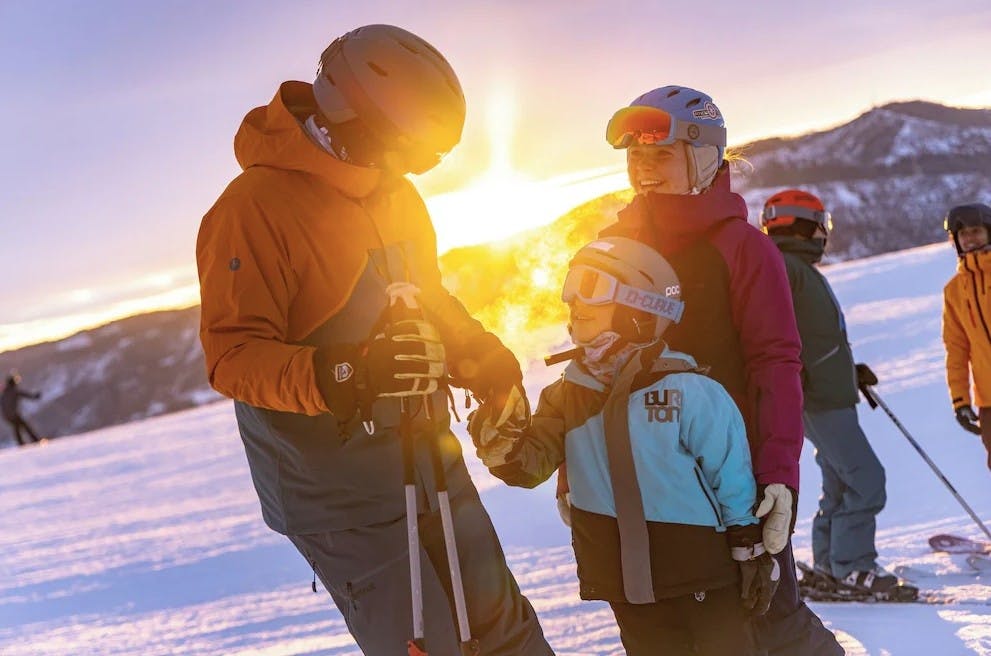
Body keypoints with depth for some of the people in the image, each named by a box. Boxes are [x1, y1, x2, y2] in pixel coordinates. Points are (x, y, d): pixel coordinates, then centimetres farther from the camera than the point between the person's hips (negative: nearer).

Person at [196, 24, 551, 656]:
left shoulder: (396, 194, 8)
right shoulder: (254, 209, -18)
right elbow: (233, 355, -21)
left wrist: (486, 357, 6)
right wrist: (336, 376, -37)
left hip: (430, 463, 8)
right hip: (340, 494, -8)